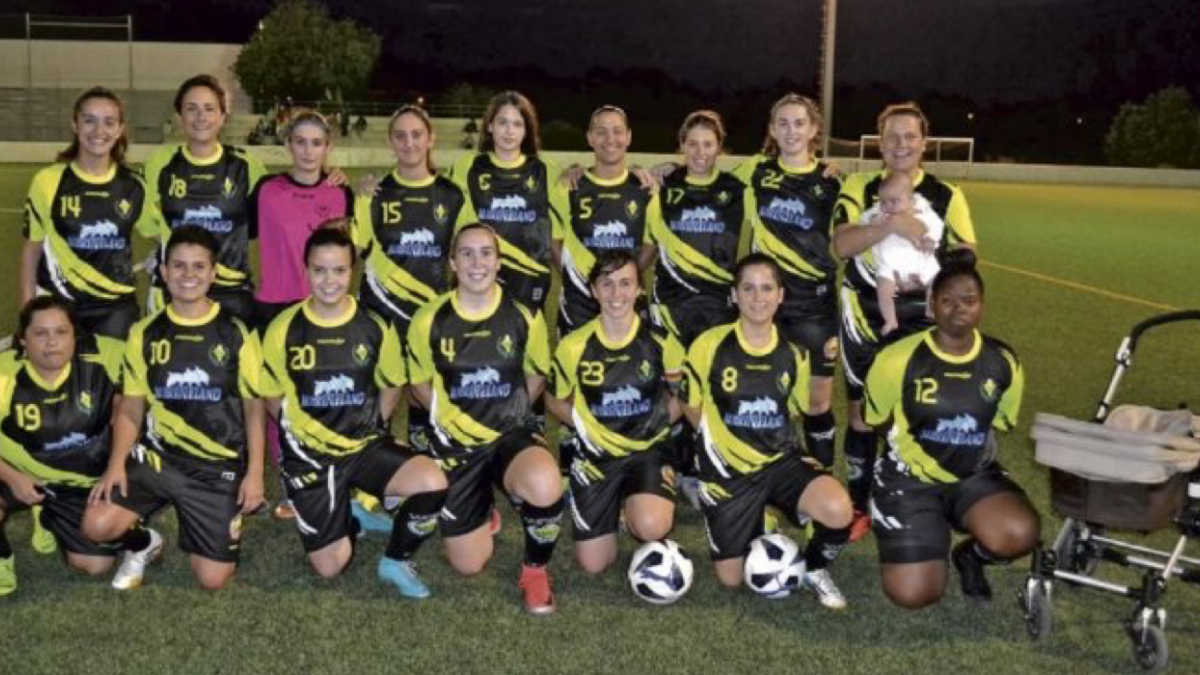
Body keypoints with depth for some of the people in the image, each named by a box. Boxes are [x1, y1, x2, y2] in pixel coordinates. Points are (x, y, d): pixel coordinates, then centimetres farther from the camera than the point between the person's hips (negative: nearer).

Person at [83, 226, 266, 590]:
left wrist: (254, 473, -6)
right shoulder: (145, 333, 2)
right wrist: (117, 463, -9)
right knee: (97, 525, -21)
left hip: (220, 466, -2)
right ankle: (145, 541, 14)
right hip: (157, 457, 2)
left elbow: (254, 408, 0)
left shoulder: (235, 333, -4)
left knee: (213, 579, -6)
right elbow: (131, 409, 6)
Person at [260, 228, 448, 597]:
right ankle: (348, 515, 32)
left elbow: (391, 387, 9)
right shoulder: (283, 330, -8)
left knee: (433, 483, -27)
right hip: (309, 454, -1)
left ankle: (396, 561, 1)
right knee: (330, 567, -4)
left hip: (366, 445, 1)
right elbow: (273, 397, 4)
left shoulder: (375, 328, -5)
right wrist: (302, 434, -2)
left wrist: (369, 430, 2)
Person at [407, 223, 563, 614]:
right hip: (457, 442, 1)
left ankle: (535, 570, -5)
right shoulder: (429, 321, -7)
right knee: (468, 565, 4)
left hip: (513, 433, -1)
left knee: (544, 487, -38)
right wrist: (451, 415, -4)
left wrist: (506, 414, -1)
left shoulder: (525, 317, -7)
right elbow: (420, 383, 7)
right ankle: (483, 507, 41)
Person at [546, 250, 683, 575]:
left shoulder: (661, 342, -8)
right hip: (597, 454, 1)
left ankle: (633, 506, 9)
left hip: (648, 450, -1)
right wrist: (586, 426, -7)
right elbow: (555, 401, 7)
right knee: (593, 565, 2)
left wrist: (656, 423, -6)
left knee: (651, 528, -31)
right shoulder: (574, 346, -8)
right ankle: (617, 504, 34)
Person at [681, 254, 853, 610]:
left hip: (782, 461, 1)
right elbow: (690, 406, 1)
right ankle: (755, 521, 40)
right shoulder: (710, 345, -11)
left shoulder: (793, 353, -1)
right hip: (729, 470, -1)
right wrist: (716, 442, -4)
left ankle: (814, 570, 4)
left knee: (838, 511, -31)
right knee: (731, 580, 6)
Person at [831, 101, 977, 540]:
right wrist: (892, 224, -29)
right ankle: (859, 506, 22)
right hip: (865, 320, 0)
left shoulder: (947, 196, 2)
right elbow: (841, 245, -17)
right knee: (861, 413, 9)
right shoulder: (858, 188, 0)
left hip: (920, 324, 0)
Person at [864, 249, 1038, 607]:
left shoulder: (1003, 362, -5)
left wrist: (964, 450, 8)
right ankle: (927, 538, 21)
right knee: (913, 594, -15)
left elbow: (1000, 424, 12)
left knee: (1020, 535, -29)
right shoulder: (898, 360, -16)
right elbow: (875, 422, 0)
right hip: (910, 478, -3)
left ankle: (970, 554, 8)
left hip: (976, 476, 3)